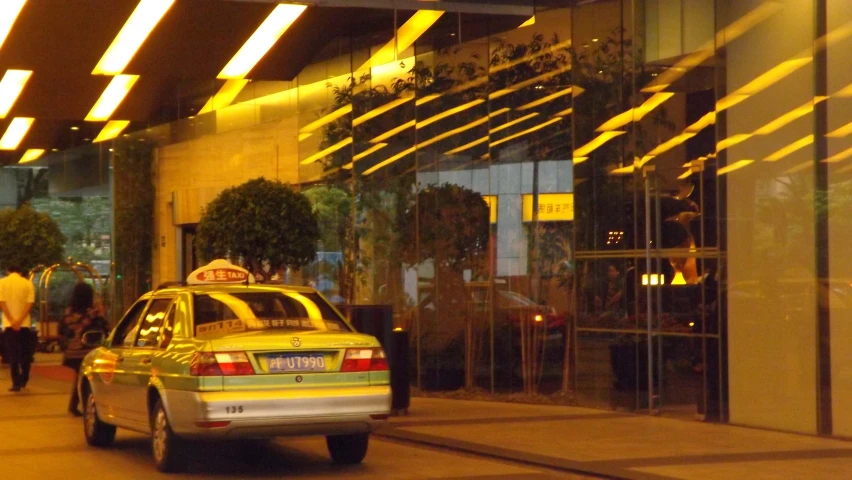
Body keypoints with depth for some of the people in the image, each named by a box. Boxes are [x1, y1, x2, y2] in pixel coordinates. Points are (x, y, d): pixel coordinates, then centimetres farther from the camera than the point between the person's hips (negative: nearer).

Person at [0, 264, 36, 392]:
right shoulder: (28, 283, 2)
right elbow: (30, 304, -8)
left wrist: (12, 320, -13)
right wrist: (19, 320, -12)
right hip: (24, 324, 1)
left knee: (12, 354, 2)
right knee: (25, 353, 15)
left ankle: (16, 383, -3)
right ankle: (24, 380, 22)